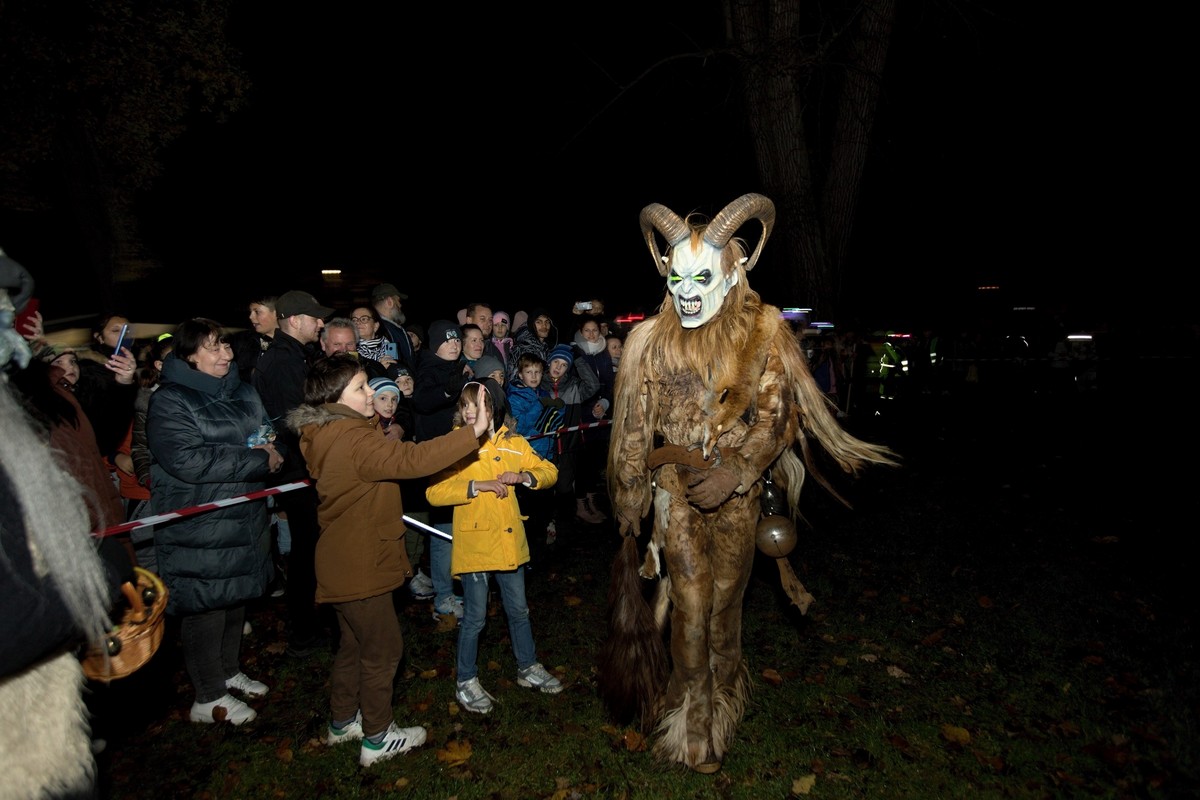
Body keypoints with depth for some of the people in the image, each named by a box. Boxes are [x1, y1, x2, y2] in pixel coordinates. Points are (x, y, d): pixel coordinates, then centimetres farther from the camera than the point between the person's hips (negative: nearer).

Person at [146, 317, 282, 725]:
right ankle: (209, 698, 21)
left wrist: (272, 449, -6)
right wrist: (258, 460, -21)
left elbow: (271, 433, 19)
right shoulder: (169, 401, -13)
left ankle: (229, 671, 39)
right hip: (198, 527, -7)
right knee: (205, 606, 4)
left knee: (237, 597, 19)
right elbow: (188, 461, -25)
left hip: (244, 517, 7)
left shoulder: (243, 392, 9)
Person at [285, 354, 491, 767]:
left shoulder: (327, 435, 6)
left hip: (344, 562, 10)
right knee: (383, 649, 6)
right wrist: (474, 431, -39)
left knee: (354, 644, 24)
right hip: (360, 566, -10)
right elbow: (412, 459, -38)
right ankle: (377, 738, 22)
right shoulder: (353, 439, -27)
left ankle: (342, 722, 41)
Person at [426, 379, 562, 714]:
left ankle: (528, 668, 38)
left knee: (519, 609, 19)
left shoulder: (514, 443, 3)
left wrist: (524, 476, -11)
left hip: (510, 541, 4)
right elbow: (434, 492, -19)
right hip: (474, 545, -4)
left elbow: (549, 472, 8)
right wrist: (477, 486, -26)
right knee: (475, 617, 8)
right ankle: (466, 682, 28)